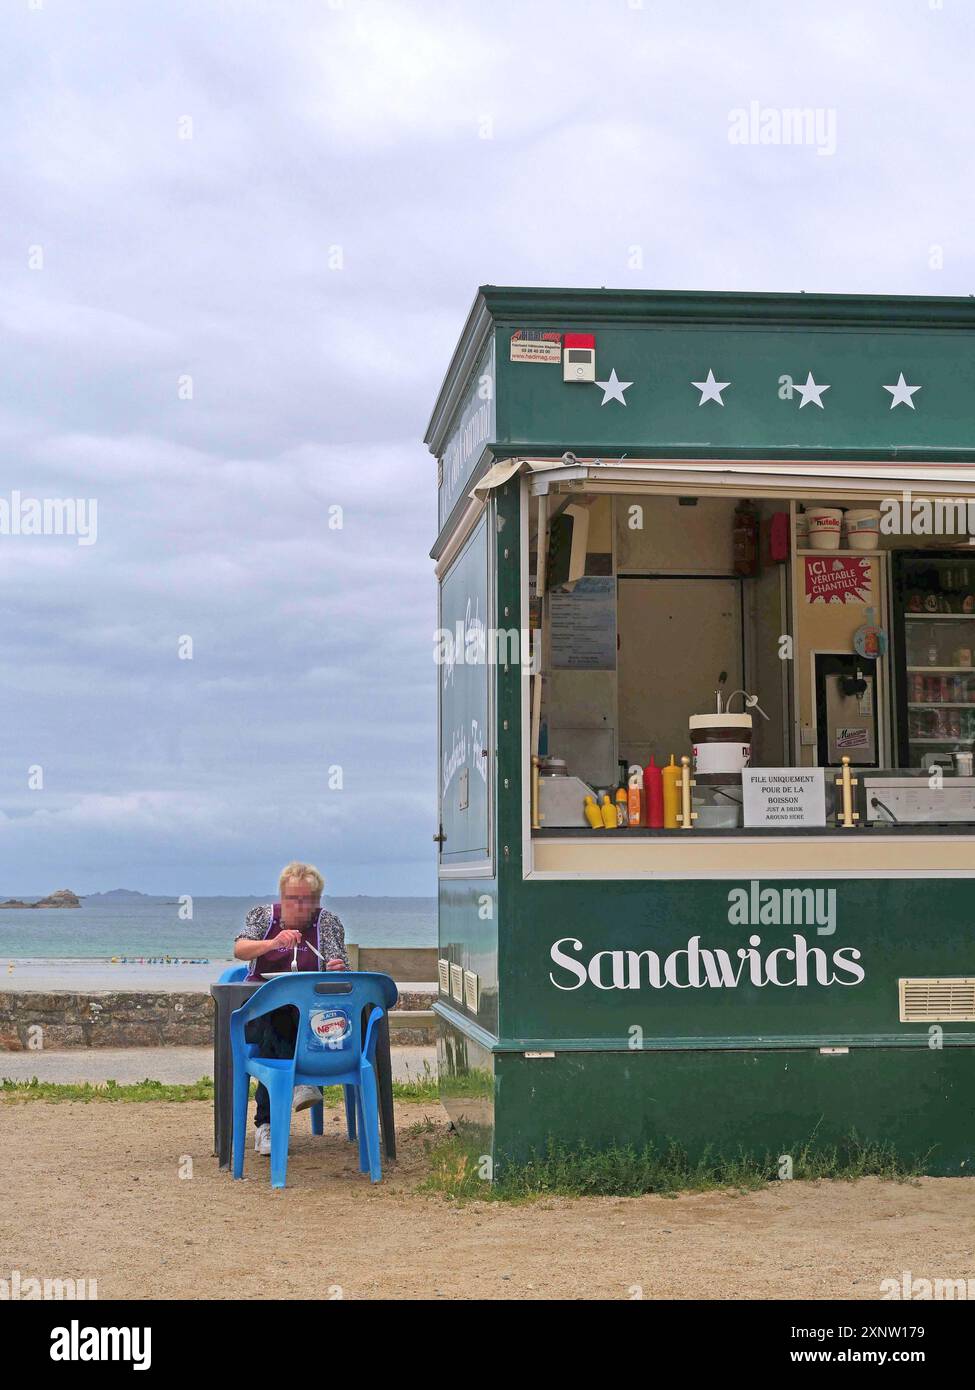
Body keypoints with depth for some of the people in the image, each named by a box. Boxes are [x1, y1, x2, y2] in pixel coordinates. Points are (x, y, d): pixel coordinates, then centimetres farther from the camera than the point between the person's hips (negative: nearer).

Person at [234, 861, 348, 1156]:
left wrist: (336, 969, -22)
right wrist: (274, 942, -21)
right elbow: (239, 950, -4)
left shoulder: (328, 922, 11)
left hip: (308, 1012, 0)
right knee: (273, 1026, -38)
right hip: (260, 1007, 0)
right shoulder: (262, 915, 12)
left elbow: (338, 967, 3)